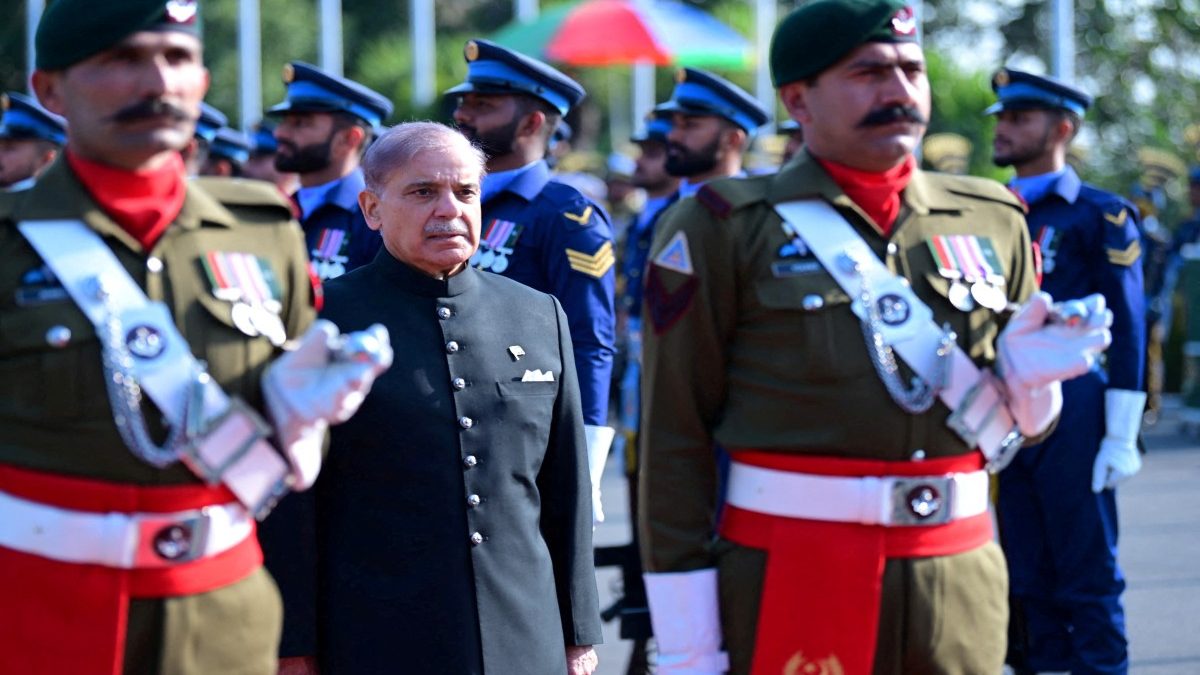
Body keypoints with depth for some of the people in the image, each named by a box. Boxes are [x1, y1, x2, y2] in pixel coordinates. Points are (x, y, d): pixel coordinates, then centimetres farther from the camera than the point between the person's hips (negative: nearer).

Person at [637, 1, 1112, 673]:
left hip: (960, 573, 4)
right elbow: (675, 437, -6)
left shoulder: (994, 221, 11)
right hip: (788, 588, -4)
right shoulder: (721, 231, -2)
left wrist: (1028, 376, -6)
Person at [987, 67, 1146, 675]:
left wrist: (1121, 436, -13)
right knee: (1025, 579, 9)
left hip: (1073, 417, -5)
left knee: (1087, 576, 0)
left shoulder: (1101, 216, -4)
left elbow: (1127, 331, -8)